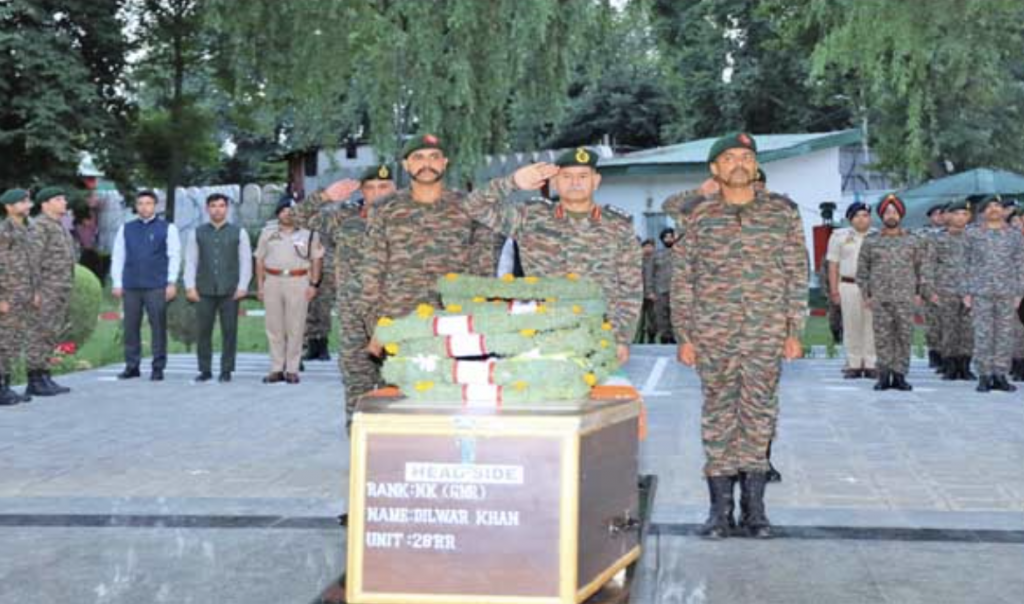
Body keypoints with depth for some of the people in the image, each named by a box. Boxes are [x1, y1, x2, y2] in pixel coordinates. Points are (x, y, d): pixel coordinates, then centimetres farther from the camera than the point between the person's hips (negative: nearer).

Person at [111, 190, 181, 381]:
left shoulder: (167, 228, 6)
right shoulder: (126, 229, 13)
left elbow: (174, 256, 2)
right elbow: (118, 257, 13)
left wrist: (172, 283, -5)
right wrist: (117, 283, 7)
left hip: (156, 287, -3)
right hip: (131, 287, 3)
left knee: (158, 327, -2)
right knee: (131, 327, 4)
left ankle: (158, 368, 4)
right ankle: (131, 366, 12)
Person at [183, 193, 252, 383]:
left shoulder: (239, 233, 6)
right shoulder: (197, 233, 10)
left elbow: (246, 262, 4)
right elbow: (190, 261, 8)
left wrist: (242, 287, -5)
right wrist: (190, 287, -1)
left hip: (230, 292, -1)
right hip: (204, 291, 1)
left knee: (229, 331, -1)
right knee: (202, 331, 1)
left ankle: (226, 371, 6)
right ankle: (205, 370, 9)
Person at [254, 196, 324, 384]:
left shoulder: (308, 233, 4)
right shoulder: (268, 232, 12)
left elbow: (316, 259, 5)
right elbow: (260, 260, 13)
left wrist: (313, 284, -3)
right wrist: (260, 285, 6)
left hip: (298, 282, -3)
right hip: (272, 281, 3)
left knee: (295, 328, -2)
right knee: (274, 327, 4)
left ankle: (292, 370, 2)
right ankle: (276, 369, 9)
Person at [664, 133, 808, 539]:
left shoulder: (783, 211, 6)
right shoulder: (696, 215, 5)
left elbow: (797, 274, 7)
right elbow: (682, 280, 6)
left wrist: (795, 331, 1)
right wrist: (684, 336, 1)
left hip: (767, 333, 0)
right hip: (714, 333, 0)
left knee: (760, 414, 2)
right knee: (718, 414, 2)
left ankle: (754, 506, 12)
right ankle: (720, 508, 9)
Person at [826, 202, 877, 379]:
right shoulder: (840, 236, 8)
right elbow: (833, 264, 8)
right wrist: (834, 290, 2)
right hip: (849, 285, 0)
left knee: (871, 326, -1)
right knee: (851, 326, 2)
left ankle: (870, 364, 5)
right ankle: (854, 364, 8)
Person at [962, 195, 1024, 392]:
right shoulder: (973, 235, 7)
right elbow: (967, 265, 7)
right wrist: (967, 292, 1)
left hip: (1007, 293, 1)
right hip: (981, 292, -1)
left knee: (1005, 334, 1)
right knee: (983, 333, -4)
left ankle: (1000, 375, 7)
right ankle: (984, 376, 1)